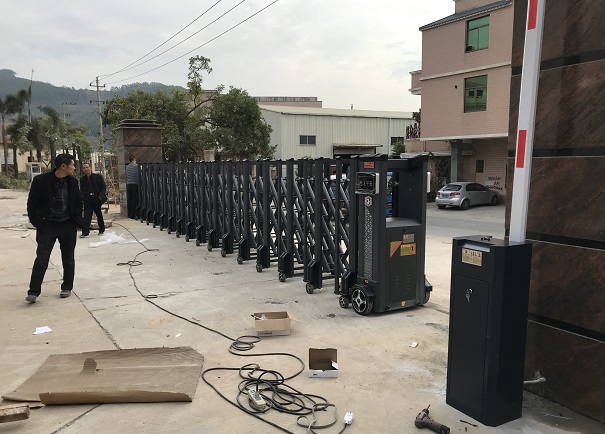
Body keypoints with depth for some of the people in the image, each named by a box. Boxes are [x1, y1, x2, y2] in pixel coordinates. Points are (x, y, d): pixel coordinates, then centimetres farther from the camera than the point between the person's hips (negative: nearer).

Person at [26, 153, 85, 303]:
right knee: (41, 259, -5)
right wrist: (37, 222, -7)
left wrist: (76, 219, 4)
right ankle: (33, 291, 2)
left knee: (68, 259, 11)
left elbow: (78, 202, 14)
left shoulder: (72, 182, 2)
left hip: (68, 225, 4)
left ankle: (67, 287, 24)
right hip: (47, 225, -3)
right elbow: (32, 204, -4)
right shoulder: (41, 180, -10)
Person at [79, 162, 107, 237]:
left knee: (99, 214, 10)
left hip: (96, 198, -2)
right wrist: (82, 197, -3)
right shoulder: (82, 179, 9)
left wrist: (101, 196, -13)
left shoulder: (98, 177, 0)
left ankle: (101, 230, 25)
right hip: (87, 199, 2)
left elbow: (104, 187, -1)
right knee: (86, 216, -6)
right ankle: (85, 232, -7)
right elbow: (81, 190, 14)